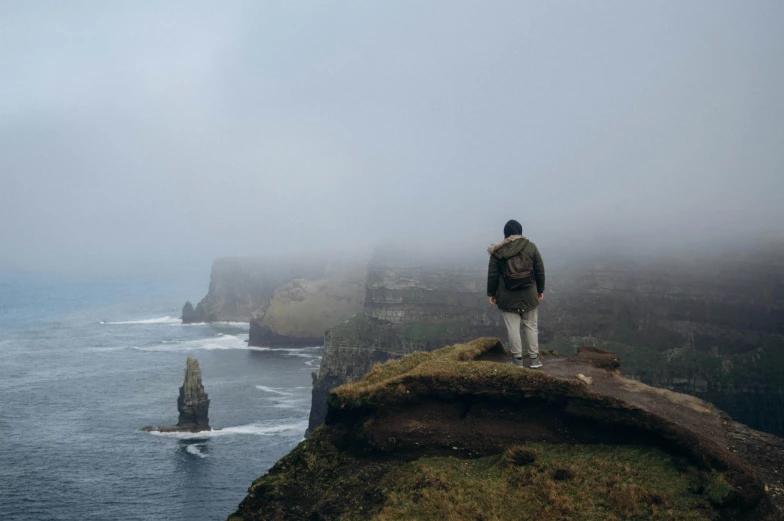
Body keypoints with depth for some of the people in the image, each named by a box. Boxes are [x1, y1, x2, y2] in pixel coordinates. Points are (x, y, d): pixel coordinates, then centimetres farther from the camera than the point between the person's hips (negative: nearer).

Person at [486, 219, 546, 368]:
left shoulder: (498, 251, -5)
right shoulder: (531, 247, -2)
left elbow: (492, 275, -2)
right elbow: (540, 271, 2)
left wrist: (491, 293, 8)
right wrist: (540, 290, 14)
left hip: (508, 297, -1)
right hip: (529, 295, 1)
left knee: (513, 328, 4)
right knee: (531, 326, 10)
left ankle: (518, 359, 8)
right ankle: (534, 358, 12)